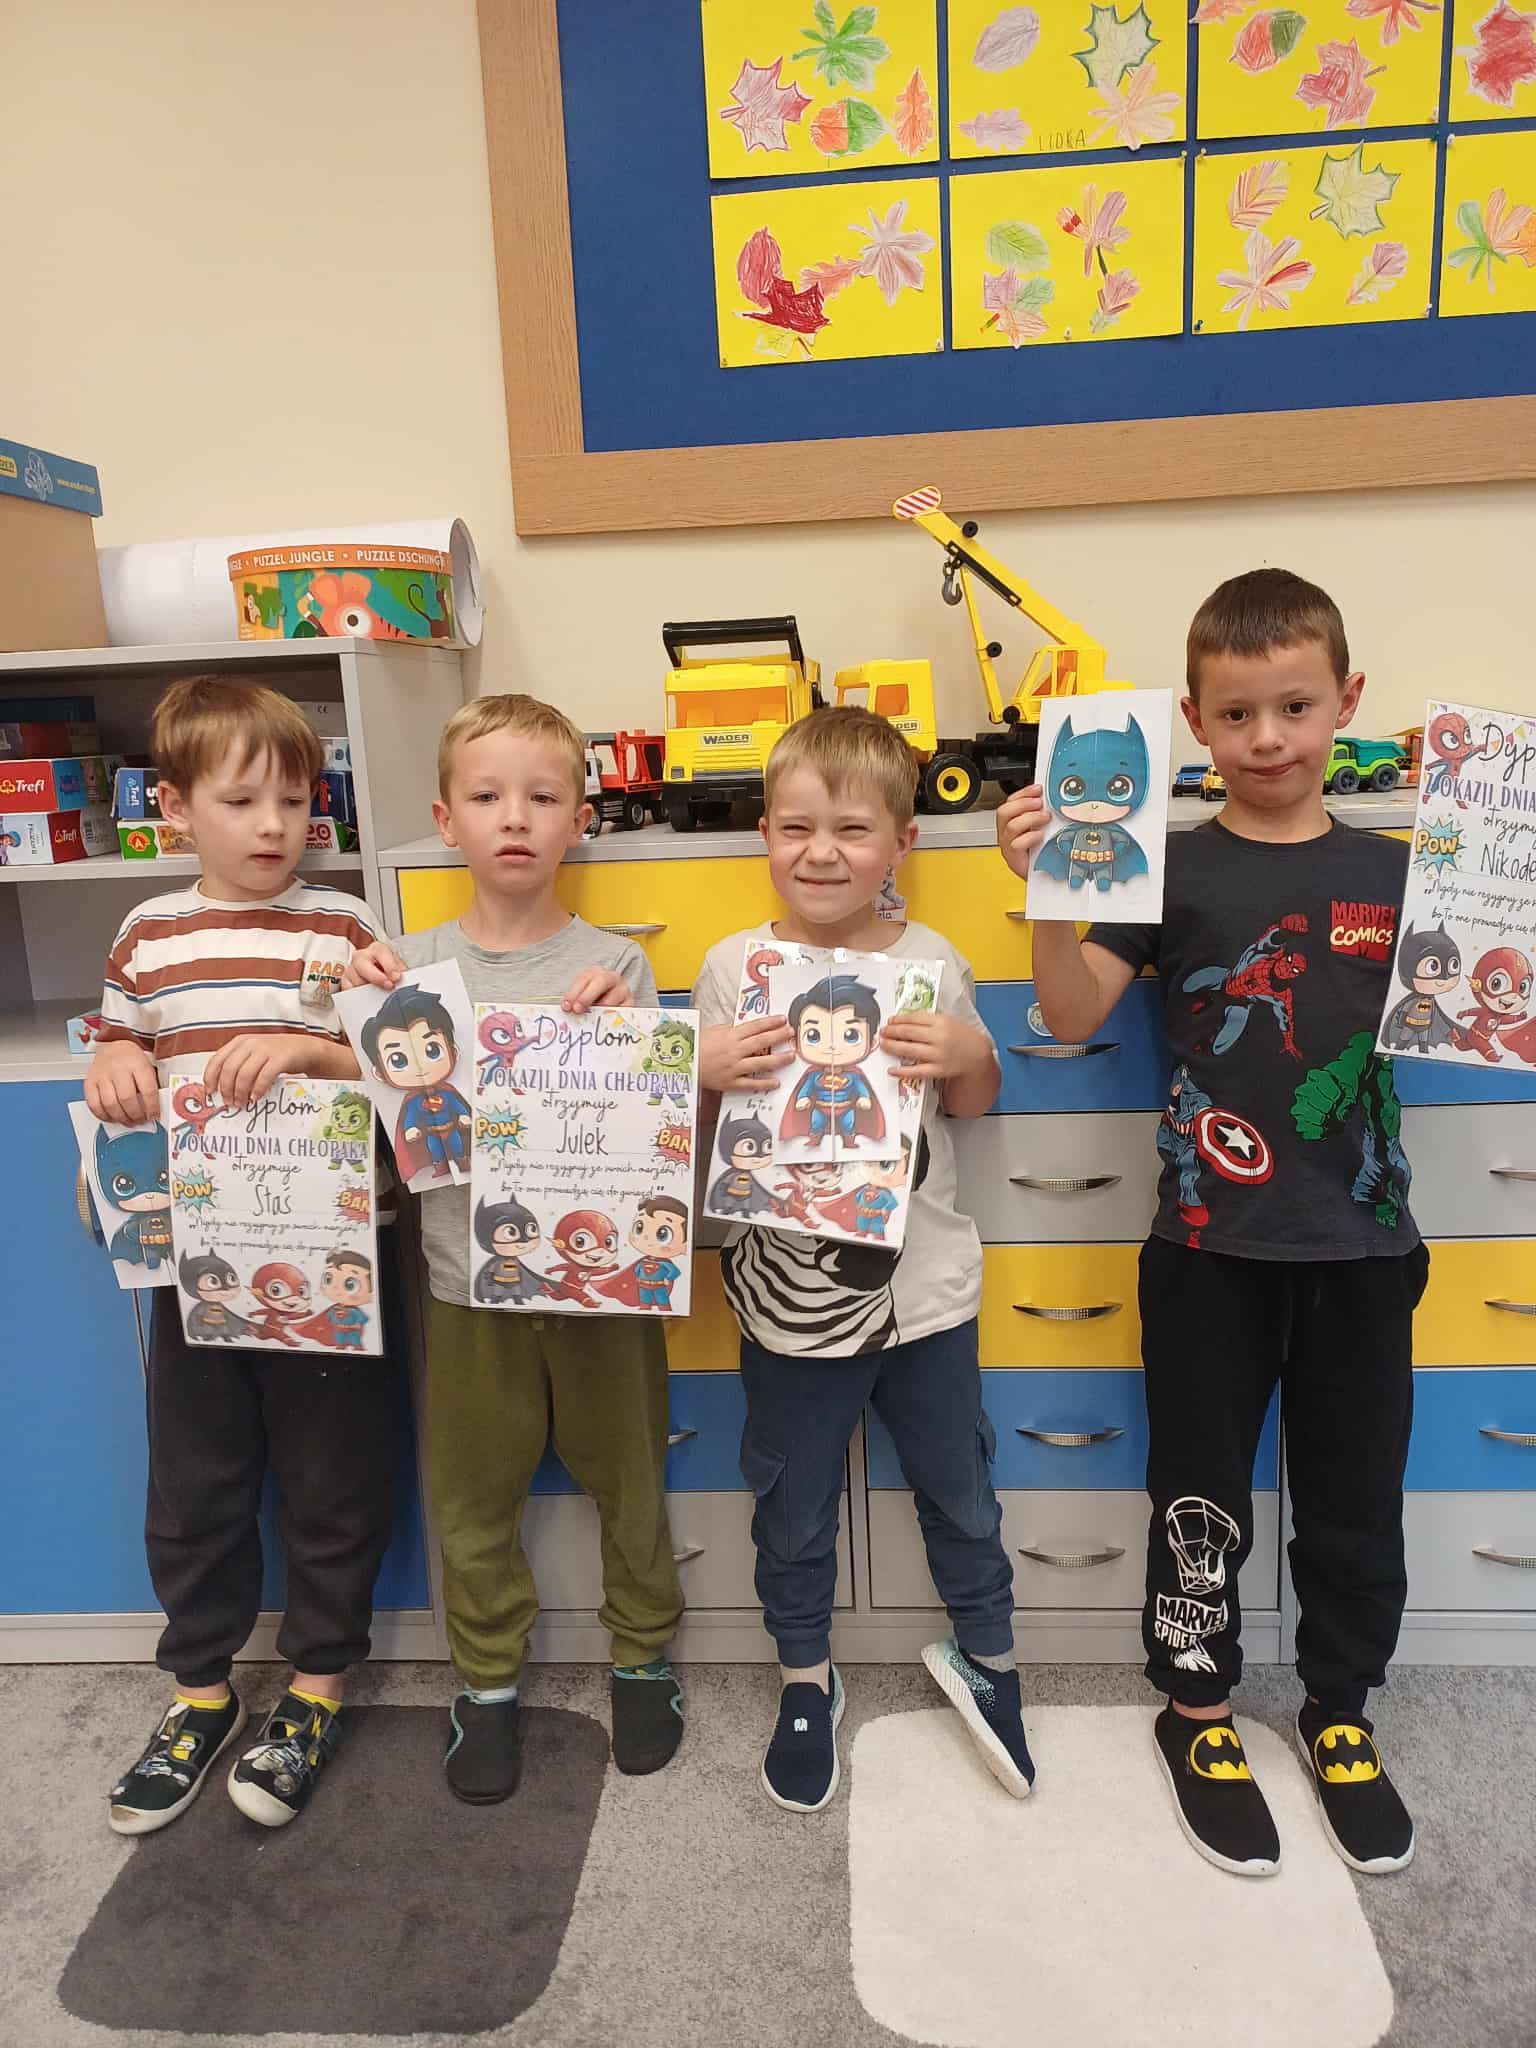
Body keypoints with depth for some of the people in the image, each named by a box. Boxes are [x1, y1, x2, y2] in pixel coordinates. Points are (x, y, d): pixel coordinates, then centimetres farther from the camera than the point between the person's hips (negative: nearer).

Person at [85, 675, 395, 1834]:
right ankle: (200, 1692, 37)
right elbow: (117, 1045, 14)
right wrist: (115, 1067, -9)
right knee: (193, 1488, 16)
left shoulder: (343, 928, -4)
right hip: (192, 1260, 3)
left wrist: (305, 1045, -23)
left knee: (333, 1484, 10)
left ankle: (318, 1685, 32)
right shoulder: (150, 933, 5)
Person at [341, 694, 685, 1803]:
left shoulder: (615, 965, -6)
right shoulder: (412, 963, 0)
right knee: (475, 1497, 16)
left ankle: (644, 1656, 40)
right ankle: (488, 1681, 39)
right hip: (468, 1279, 2)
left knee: (628, 1480, 15)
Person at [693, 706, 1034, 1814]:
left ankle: (985, 1657, 46)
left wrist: (967, 1056, -14)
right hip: (788, 1297, 0)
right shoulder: (733, 967, -8)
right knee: (794, 1510, 17)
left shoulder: (931, 961, -6)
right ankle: (807, 1680, 43)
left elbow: (974, 1105, 7)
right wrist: (701, 1069, -21)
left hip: (924, 1287, 1)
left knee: (959, 1489, 19)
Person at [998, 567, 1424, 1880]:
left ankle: (1341, 1712, 40)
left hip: (1361, 1243, 3)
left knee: (1355, 1497, 17)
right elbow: (1073, 1016, -12)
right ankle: (1199, 1709, 35)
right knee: (1203, 1494, 13)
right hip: (1213, 1246, -2)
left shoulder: (1398, 874, 3)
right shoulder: (1170, 869, -5)